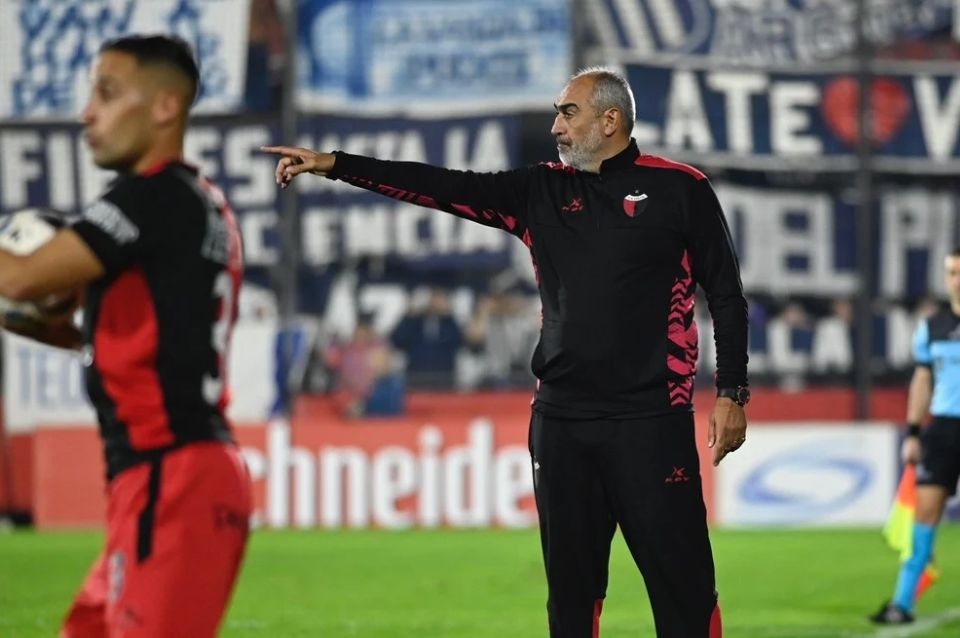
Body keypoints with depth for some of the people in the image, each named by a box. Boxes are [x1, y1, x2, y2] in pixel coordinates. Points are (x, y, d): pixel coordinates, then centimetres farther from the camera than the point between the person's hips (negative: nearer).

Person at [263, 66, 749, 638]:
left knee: (683, 582, -8)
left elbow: (725, 294, 2)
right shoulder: (542, 192, 12)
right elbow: (442, 187, 7)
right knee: (571, 588, 9)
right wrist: (333, 164, 1)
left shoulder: (678, 189, 0)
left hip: (652, 422, -5)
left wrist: (732, 393, -4)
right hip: (561, 423, 5)